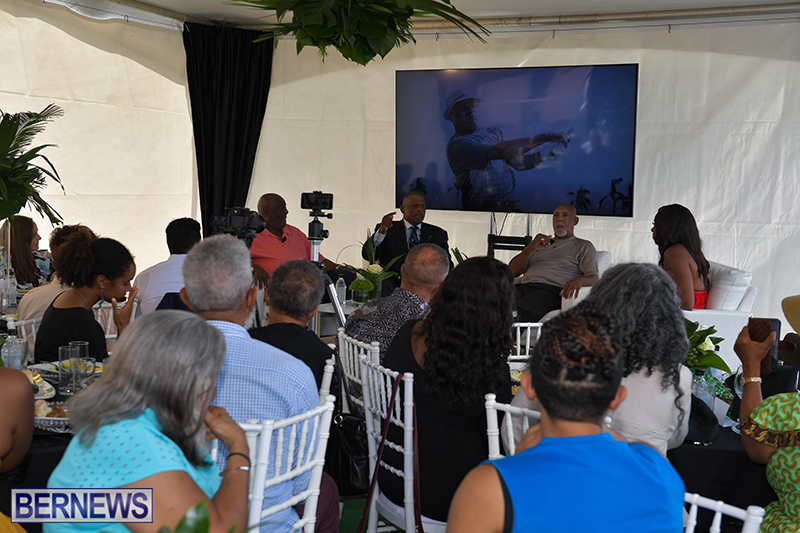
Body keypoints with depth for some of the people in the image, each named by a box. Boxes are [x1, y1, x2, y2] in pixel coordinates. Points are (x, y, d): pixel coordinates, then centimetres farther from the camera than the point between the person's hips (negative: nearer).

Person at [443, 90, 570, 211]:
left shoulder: (491, 132, 15)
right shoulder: (456, 145, -12)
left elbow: (516, 162, 11)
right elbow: (500, 151, -22)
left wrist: (544, 154, -8)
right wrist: (545, 138, -21)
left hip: (508, 204, 7)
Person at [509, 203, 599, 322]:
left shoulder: (584, 246, 22)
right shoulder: (540, 244, 34)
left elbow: (594, 278, 6)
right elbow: (512, 271, 21)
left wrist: (580, 280, -20)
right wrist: (530, 247, 4)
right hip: (525, 287, 4)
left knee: (521, 308, -40)